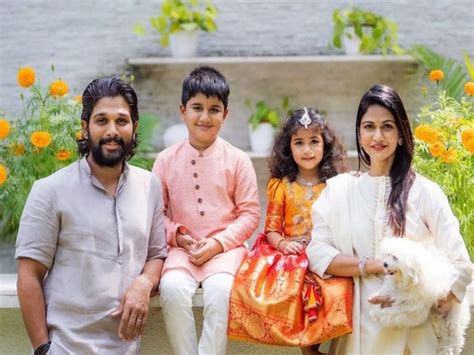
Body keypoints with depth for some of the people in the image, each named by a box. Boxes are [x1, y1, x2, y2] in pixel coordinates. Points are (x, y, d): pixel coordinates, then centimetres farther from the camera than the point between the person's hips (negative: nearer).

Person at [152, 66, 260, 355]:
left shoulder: (237, 160, 2)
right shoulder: (167, 160, 5)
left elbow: (250, 213, 1)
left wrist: (218, 243, -11)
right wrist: (176, 235, -10)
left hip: (225, 248, -1)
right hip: (182, 248, 1)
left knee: (220, 288, -31)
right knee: (173, 287, -29)